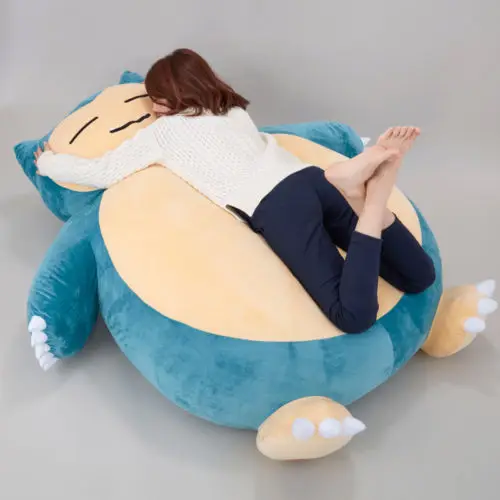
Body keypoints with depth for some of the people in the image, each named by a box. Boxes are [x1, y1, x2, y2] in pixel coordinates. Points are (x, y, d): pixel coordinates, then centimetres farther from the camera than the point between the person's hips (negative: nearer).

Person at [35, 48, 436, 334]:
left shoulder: (163, 131, 16)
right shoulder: (233, 111, 32)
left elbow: (97, 173, 21)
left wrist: (47, 161, 41)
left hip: (277, 206, -6)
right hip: (312, 179, 7)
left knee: (354, 317, -20)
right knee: (420, 277, 3)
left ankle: (371, 206, -28)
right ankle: (372, 189, -18)